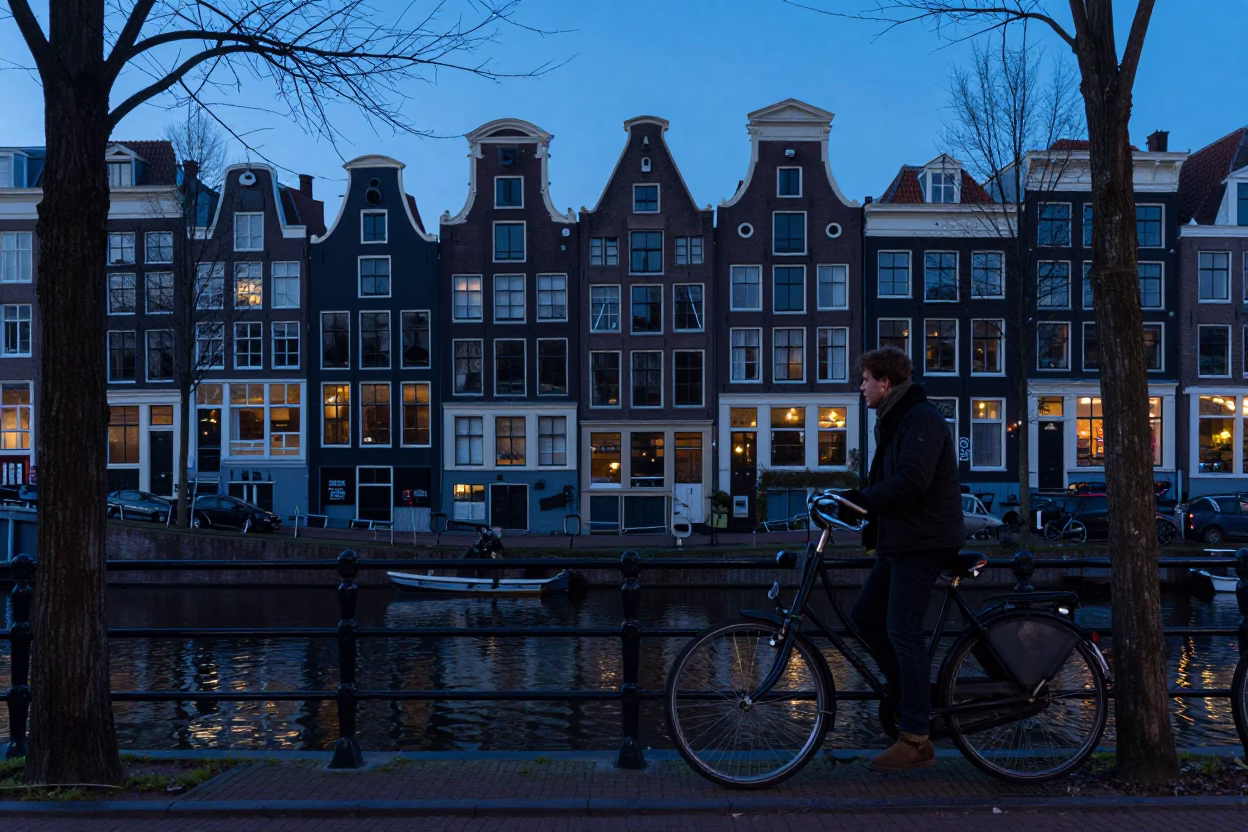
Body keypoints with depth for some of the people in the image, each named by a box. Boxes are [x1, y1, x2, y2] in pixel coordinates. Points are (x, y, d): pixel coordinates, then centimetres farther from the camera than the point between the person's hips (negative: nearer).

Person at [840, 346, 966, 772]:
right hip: (898, 540, 10)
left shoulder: (922, 419, -14)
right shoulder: (893, 420, 18)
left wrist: (860, 499, -21)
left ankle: (916, 740, -2)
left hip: (922, 541, -10)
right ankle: (907, 694, 23)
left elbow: (911, 481, -27)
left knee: (902, 630, -9)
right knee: (865, 615, 11)